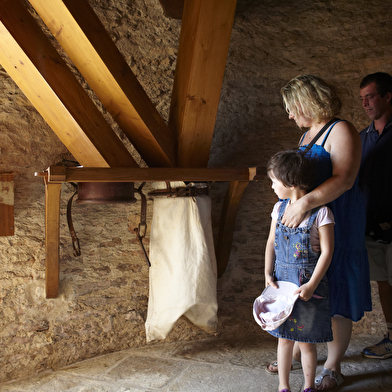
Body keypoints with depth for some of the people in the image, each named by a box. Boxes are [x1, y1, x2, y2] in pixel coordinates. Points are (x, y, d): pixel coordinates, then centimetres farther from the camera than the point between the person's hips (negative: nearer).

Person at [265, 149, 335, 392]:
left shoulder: (320, 212, -15)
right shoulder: (280, 208, 2)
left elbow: (327, 251, -14)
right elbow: (271, 242, 7)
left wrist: (311, 285, -16)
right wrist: (268, 274, -3)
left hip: (309, 284, -4)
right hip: (282, 281, 5)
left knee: (306, 341, 9)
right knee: (284, 338, 15)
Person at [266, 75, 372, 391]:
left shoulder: (341, 131, -10)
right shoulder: (306, 136, 16)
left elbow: (344, 179, -25)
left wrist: (305, 202, -35)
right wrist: (290, 205, 9)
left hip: (336, 228, -8)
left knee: (336, 300, 2)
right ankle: (299, 350, 31)